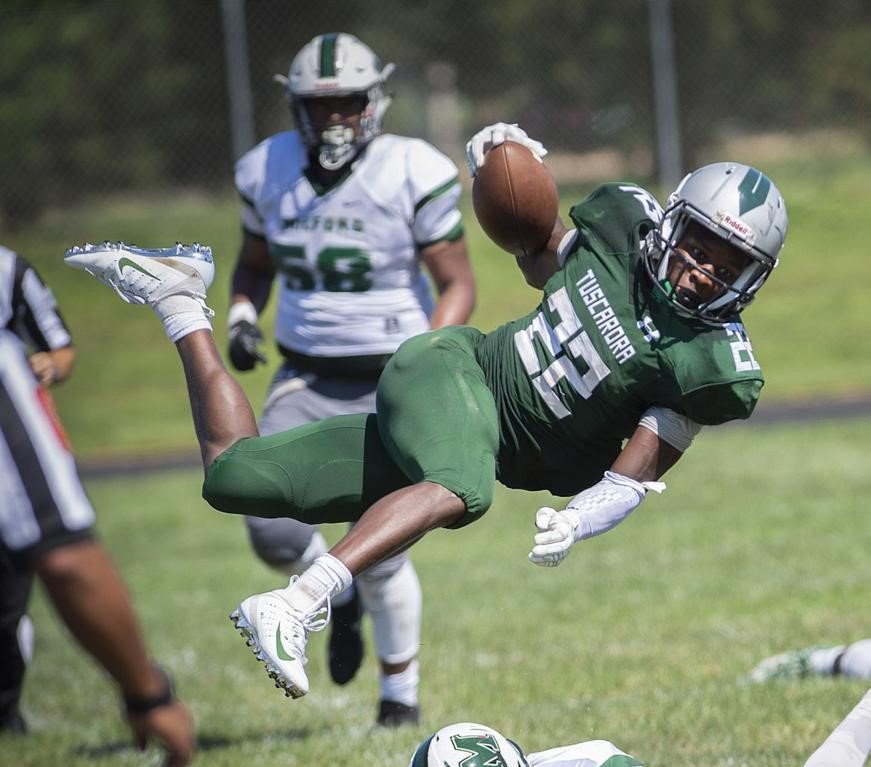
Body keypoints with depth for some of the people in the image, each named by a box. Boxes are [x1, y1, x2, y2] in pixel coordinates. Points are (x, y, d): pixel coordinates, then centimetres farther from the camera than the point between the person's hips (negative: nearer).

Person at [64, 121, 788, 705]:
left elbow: (636, 475, -13)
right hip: (446, 366, -1)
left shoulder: (712, 366, -13)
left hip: (503, 451, 1)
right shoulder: (627, 220, -6)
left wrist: (579, 521, -33)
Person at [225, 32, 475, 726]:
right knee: (274, 529, -17)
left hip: (391, 384, -3)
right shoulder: (269, 172, -1)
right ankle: (340, 597, 19)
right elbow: (255, 263, 18)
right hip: (308, 382, 3)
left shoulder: (412, 175, -13)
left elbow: (458, 285, -7)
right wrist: (242, 319, -2)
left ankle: (401, 692, 22)